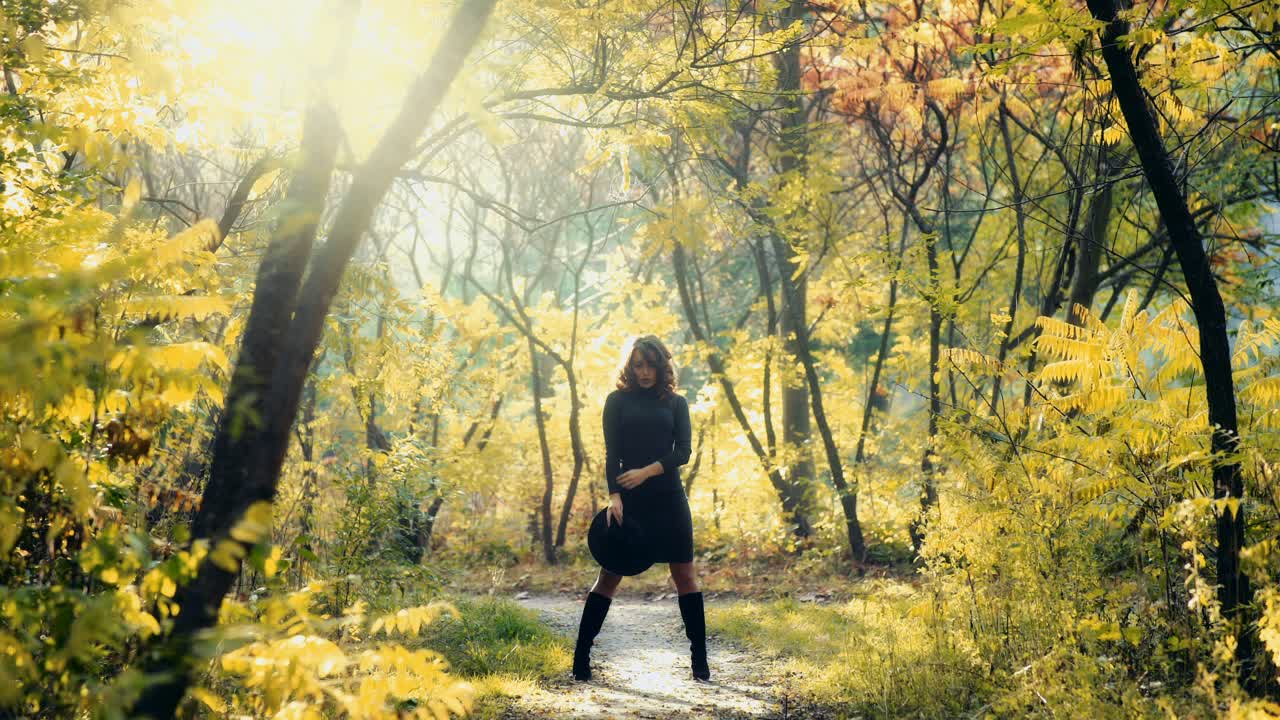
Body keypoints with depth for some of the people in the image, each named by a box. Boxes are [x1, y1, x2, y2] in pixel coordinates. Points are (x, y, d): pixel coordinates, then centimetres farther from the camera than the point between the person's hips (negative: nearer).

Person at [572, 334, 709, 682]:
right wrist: (614, 495, -15)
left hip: (668, 498, 1)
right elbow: (612, 453, -1)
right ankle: (581, 657, 3)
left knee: (684, 574, 1)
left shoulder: (675, 403, 10)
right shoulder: (617, 401, 6)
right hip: (629, 499, -1)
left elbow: (683, 451, 0)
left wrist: (648, 471, -15)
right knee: (609, 575, -1)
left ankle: (700, 660, 9)